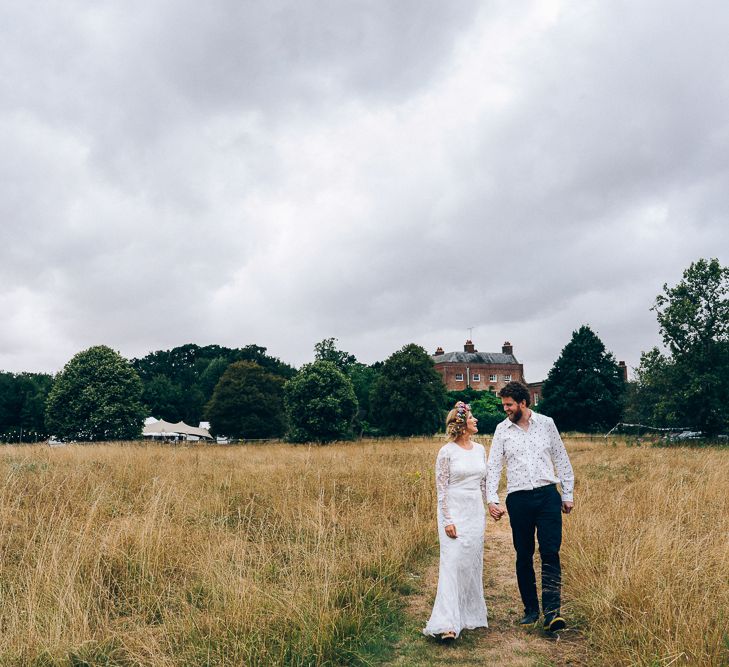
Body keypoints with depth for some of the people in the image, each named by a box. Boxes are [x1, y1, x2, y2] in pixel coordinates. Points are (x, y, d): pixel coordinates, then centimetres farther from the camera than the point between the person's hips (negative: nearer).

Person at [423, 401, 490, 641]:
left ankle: (470, 615, 22)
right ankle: (447, 624, -12)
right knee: (452, 564, -11)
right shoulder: (447, 452, -8)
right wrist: (447, 520, -14)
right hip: (454, 512, -5)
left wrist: (483, 512, 18)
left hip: (476, 513, 6)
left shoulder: (480, 449, 9)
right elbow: (441, 488, -8)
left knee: (473, 564, 9)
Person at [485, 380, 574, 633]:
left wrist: (568, 494, 9)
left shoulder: (546, 423, 5)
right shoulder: (502, 429, 5)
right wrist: (491, 499, -7)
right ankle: (531, 609, 19)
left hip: (548, 496, -1)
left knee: (550, 553, -9)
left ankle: (552, 612, -9)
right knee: (524, 556, 7)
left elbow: (561, 460, 11)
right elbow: (493, 466, 3)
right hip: (518, 499, 1)